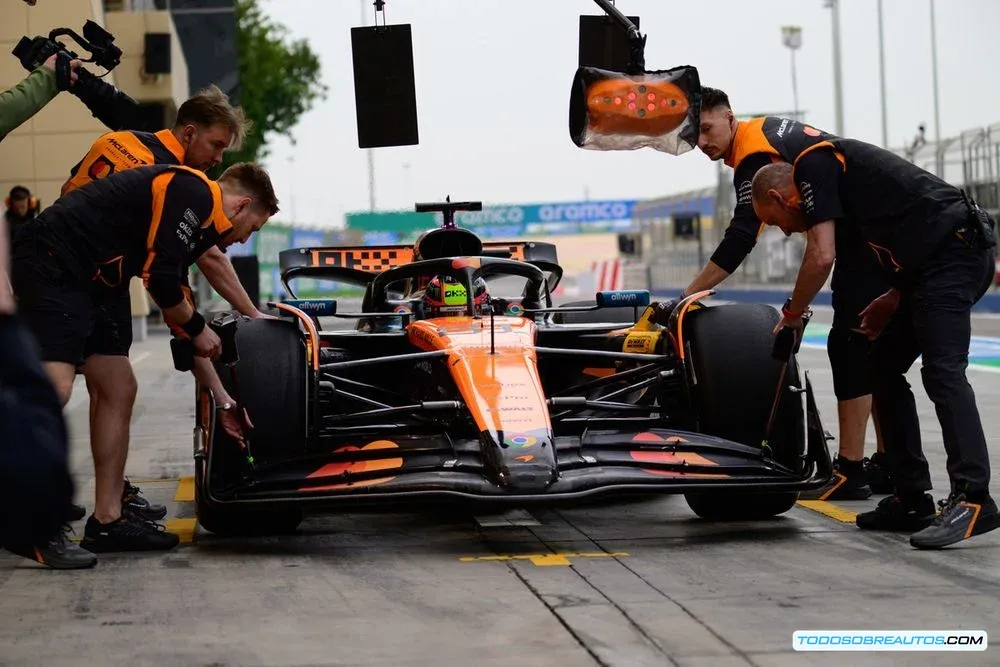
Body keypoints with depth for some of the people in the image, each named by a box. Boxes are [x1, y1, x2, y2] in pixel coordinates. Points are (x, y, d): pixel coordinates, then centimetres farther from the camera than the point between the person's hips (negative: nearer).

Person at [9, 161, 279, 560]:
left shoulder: (194, 218, 21)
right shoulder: (192, 193, -9)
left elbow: (175, 304, 26)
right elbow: (160, 279, -16)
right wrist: (198, 327, 3)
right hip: (51, 266, -11)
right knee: (55, 388, -21)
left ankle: (108, 522, 11)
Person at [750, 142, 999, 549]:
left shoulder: (811, 165, -3)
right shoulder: (837, 169, 25)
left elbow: (822, 257, -12)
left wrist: (792, 315, 3)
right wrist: (893, 301, 21)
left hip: (952, 249, -10)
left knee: (941, 370, -20)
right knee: (885, 366, 12)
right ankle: (911, 500, 12)